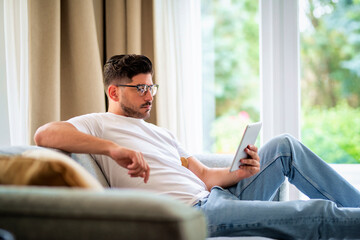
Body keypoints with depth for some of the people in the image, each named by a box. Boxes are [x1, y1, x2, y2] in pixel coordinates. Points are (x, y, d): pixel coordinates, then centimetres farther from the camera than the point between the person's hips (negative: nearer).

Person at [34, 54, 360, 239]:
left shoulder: (162, 134, 28)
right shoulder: (99, 124, 4)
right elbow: (44, 135, -15)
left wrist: (239, 173, -2)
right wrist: (113, 148, -27)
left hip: (218, 197, 9)